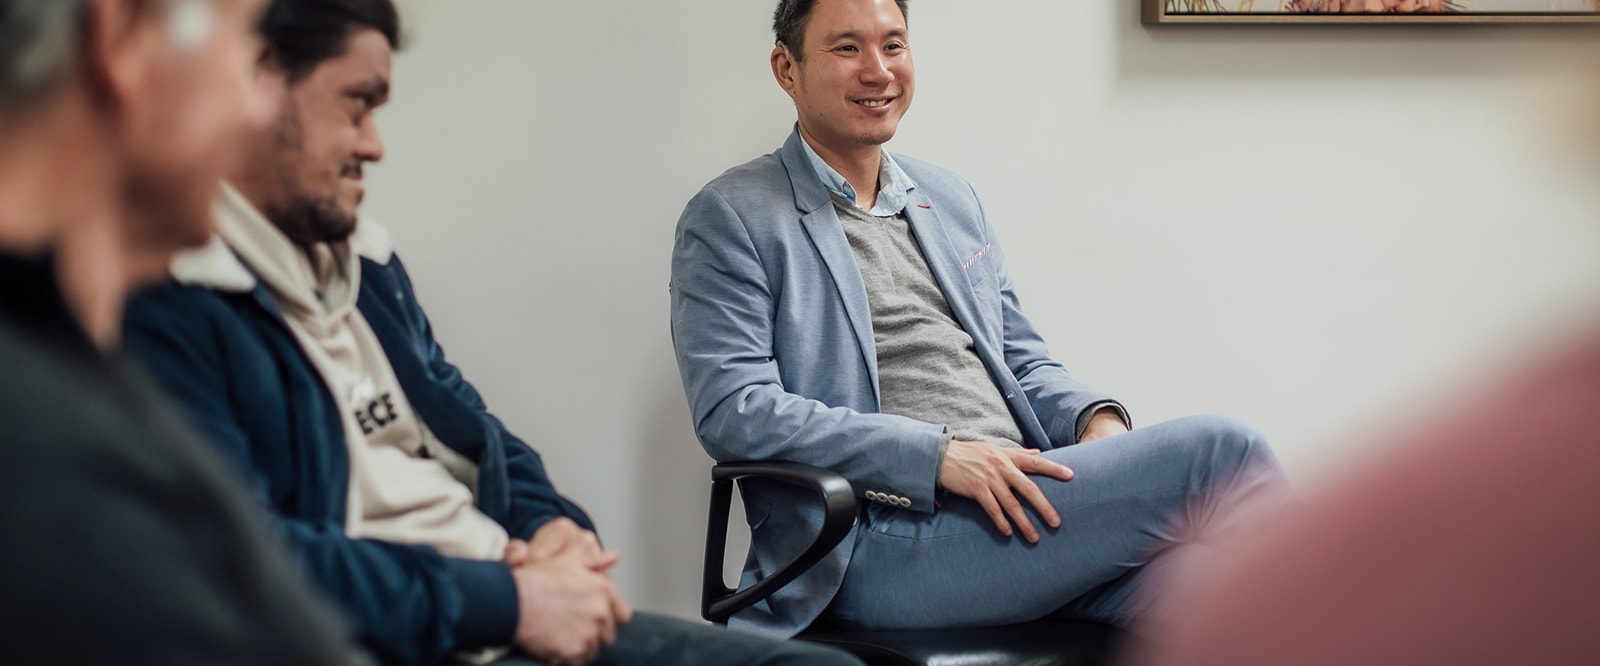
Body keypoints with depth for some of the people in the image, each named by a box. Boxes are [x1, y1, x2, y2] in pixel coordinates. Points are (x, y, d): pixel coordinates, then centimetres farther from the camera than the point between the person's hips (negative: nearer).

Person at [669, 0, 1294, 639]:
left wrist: (1096, 418, 1)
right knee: (1216, 450, -20)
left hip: (1019, 504, 7)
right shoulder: (730, 219, 2)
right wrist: (938, 454, -19)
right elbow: (732, 409, -10)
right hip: (883, 541, -7)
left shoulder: (952, 198, 23)